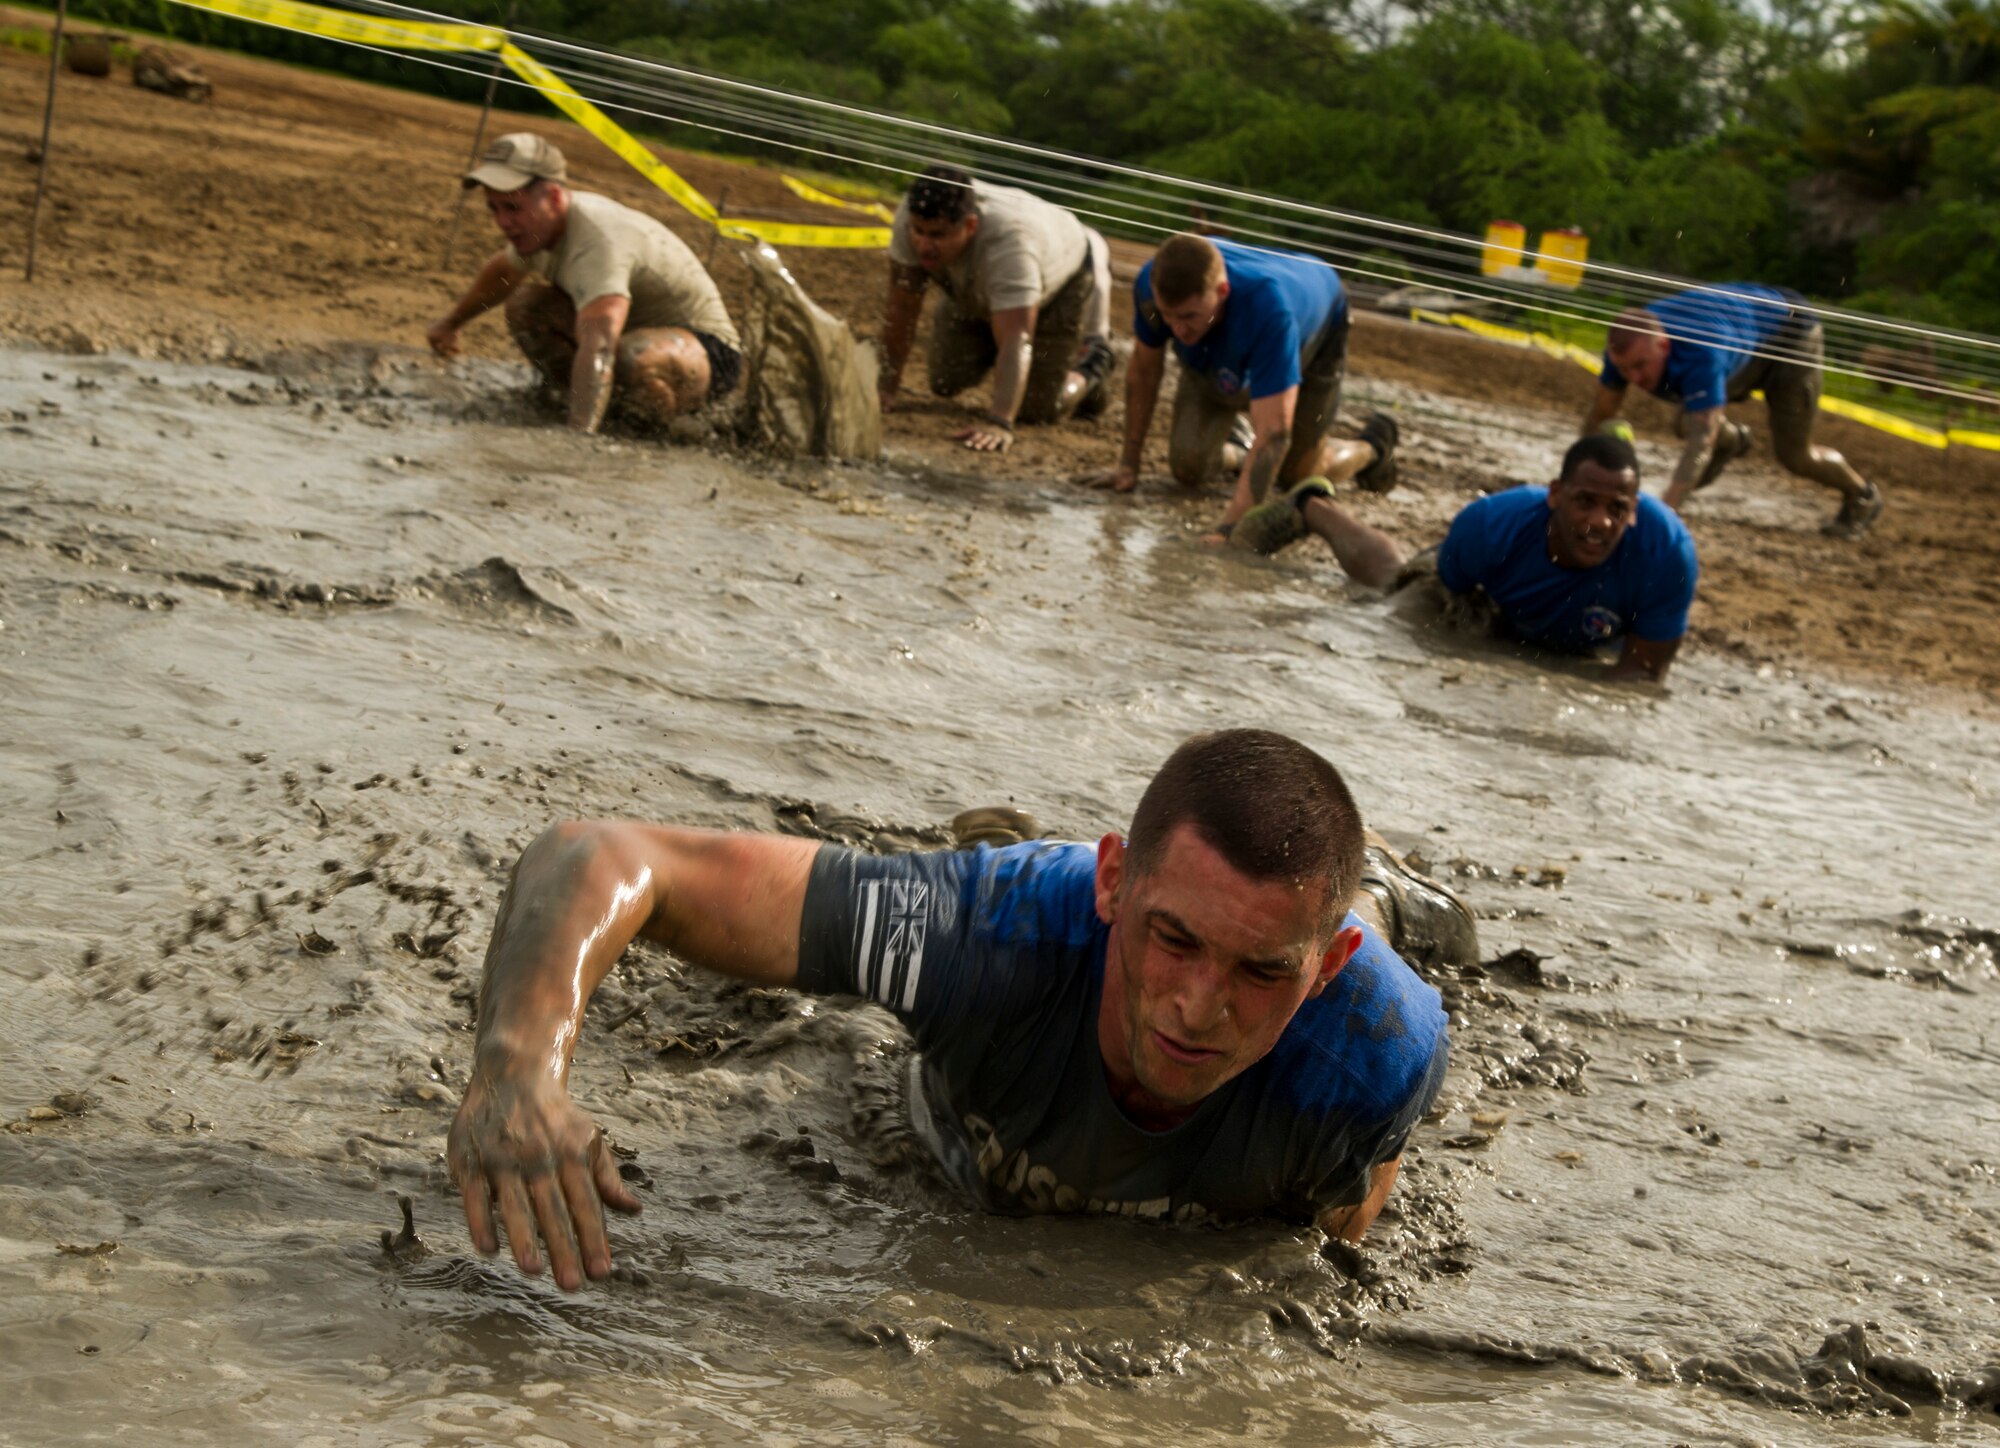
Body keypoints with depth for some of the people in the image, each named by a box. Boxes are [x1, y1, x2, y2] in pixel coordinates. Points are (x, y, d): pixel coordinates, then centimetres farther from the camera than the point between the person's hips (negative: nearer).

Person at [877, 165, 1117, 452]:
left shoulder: (1009, 240, -46)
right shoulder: (916, 217, -33)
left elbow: (1015, 340, -50)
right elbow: (901, 307, -22)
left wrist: (998, 424, -59)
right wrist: (887, 386, -19)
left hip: (1059, 284, -5)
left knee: (1037, 409, -8)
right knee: (946, 383, -2)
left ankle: (1090, 365, 22)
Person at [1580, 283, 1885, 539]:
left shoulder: (1700, 353, -48)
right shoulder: (1630, 344, -30)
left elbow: (1701, 439, -55)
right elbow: (1600, 416, -17)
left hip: (1791, 332, -6)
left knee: (1793, 455, -5)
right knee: (1688, 423, -6)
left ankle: (1861, 496, 26)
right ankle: (1731, 440, 31)